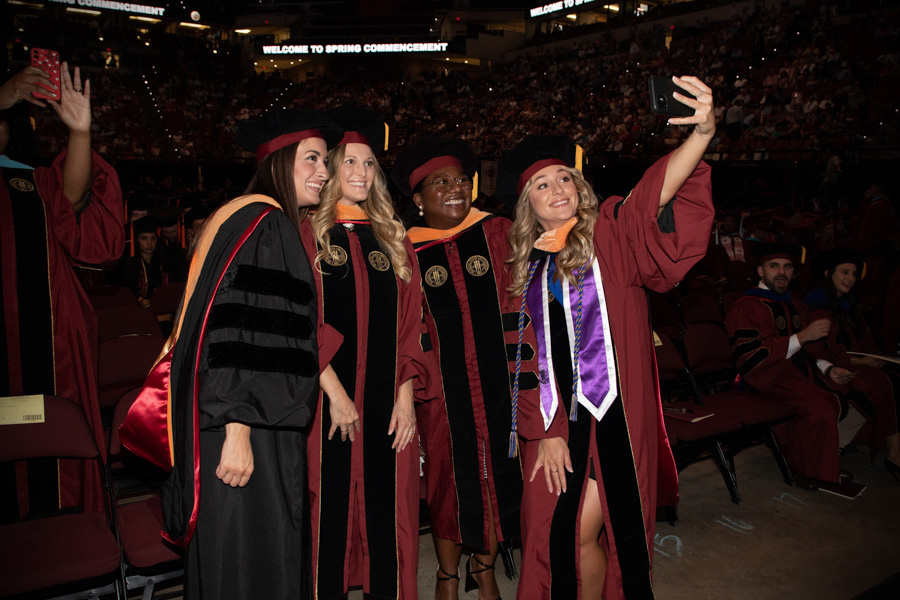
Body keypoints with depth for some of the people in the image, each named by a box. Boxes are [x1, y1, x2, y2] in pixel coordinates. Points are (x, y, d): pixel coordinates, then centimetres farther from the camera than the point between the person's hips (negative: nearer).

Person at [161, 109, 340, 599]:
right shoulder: (259, 222, -13)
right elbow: (233, 328, -22)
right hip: (248, 429, -10)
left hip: (270, 426, 10)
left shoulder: (280, 227, 17)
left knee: (275, 559, 16)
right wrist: (236, 430, -25)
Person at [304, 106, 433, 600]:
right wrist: (334, 392, -14)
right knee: (331, 505, 4)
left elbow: (409, 323, 9)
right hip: (329, 394, -3)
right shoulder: (307, 234, 1)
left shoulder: (393, 240, 13)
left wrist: (405, 394, -1)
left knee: (387, 505, 8)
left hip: (387, 401, 3)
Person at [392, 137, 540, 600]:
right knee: (450, 477, 9)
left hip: (499, 381, 1)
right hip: (444, 387, -1)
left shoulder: (498, 234, 2)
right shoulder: (407, 252, 1)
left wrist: (525, 372, -4)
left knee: (497, 473, 10)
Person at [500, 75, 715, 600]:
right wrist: (545, 430, -5)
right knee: (556, 531, 6)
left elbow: (658, 195, -23)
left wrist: (703, 133, -42)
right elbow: (529, 357, 3)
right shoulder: (527, 265, 7)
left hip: (612, 409, -3)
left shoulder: (611, 233, -2)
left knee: (587, 530, 1)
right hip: (555, 414, 3)